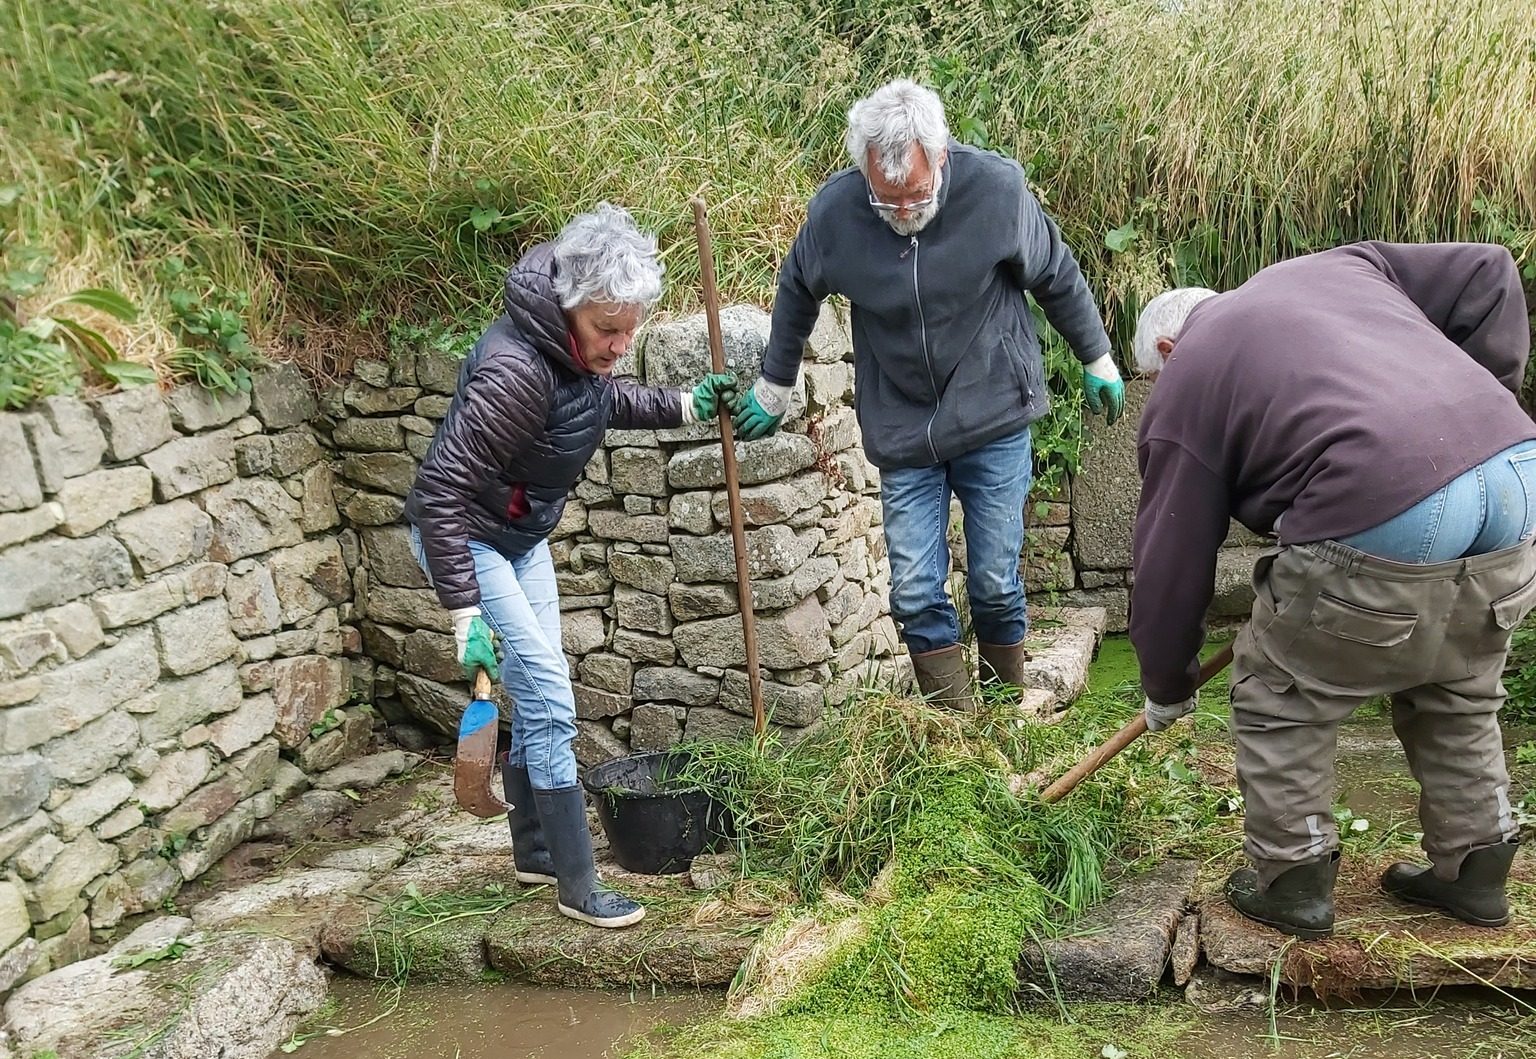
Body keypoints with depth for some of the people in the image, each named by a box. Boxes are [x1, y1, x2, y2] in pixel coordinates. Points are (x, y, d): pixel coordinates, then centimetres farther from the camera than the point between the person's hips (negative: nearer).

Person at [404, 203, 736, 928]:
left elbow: (609, 400, 16)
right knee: (548, 699, -10)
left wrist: (686, 406, 7)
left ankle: (534, 853, 31)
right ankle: (577, 888, 1)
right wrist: (465, 614, -35)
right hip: (465, 537, -9)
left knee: (539, 697, 14)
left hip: (521, 535, 9)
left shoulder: (579, 344, -9)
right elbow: (441, 492, -34)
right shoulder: (515, 370, -36)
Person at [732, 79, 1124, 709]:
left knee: (995, 581, 6)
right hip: (900, 431, 2)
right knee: (915, 594, 1)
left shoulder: (996, 188, -16)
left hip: (994, 419, -1)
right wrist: (773, 390, 16)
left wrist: (1097, 362, 11)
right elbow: (796, 296, 8)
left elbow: (1059, 279, 1)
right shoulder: (834, 210, -13)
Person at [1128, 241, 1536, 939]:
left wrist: (1165, 688, 29)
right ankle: (1473, 870, 41)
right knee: (1458, 694, 28)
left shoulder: (1182, 388, 13)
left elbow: (1170, 564, 15)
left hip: (1386, 519, -7)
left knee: (1281, 697, 17)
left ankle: (1291, 882, 28)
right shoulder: (1338, 266, 29)